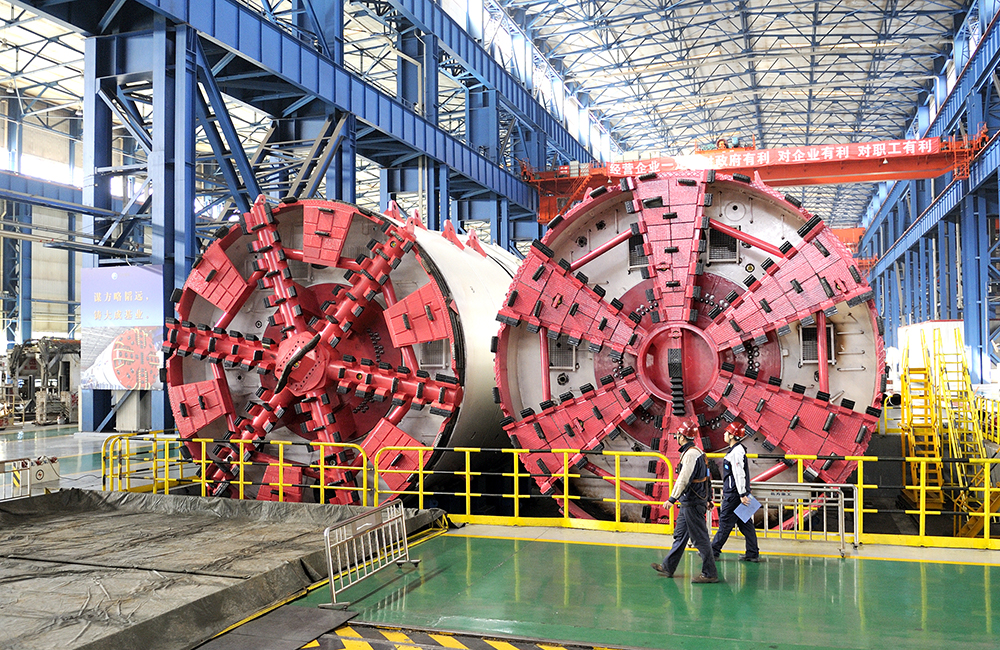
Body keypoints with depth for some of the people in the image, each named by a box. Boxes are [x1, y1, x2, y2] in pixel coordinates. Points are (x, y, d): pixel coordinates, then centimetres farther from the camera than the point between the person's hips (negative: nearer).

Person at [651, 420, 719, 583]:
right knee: (680, 535, 17)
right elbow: (705, 477, 19)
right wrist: (707, 498, 25)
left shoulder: (691, 454, -19)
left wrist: (672, 498, -26)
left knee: (700, 539, -4)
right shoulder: (696, 452, 13)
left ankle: (710, 574, 3)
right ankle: (668, 567, 26)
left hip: (692, 504, -11)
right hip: (688, 503, 11)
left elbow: (683, 479, -25)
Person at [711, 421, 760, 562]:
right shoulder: (738, 450, 15)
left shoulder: (736, 452, -17)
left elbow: (739, 474, -22)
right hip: (734, 493, 10)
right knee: (745, 524, 10)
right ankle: (753, 554, 13)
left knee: (725, 522, -2)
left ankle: (713, 551, 6)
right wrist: (726, 490, 28)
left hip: (734, 495, -10)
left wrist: (742, 495, -24)